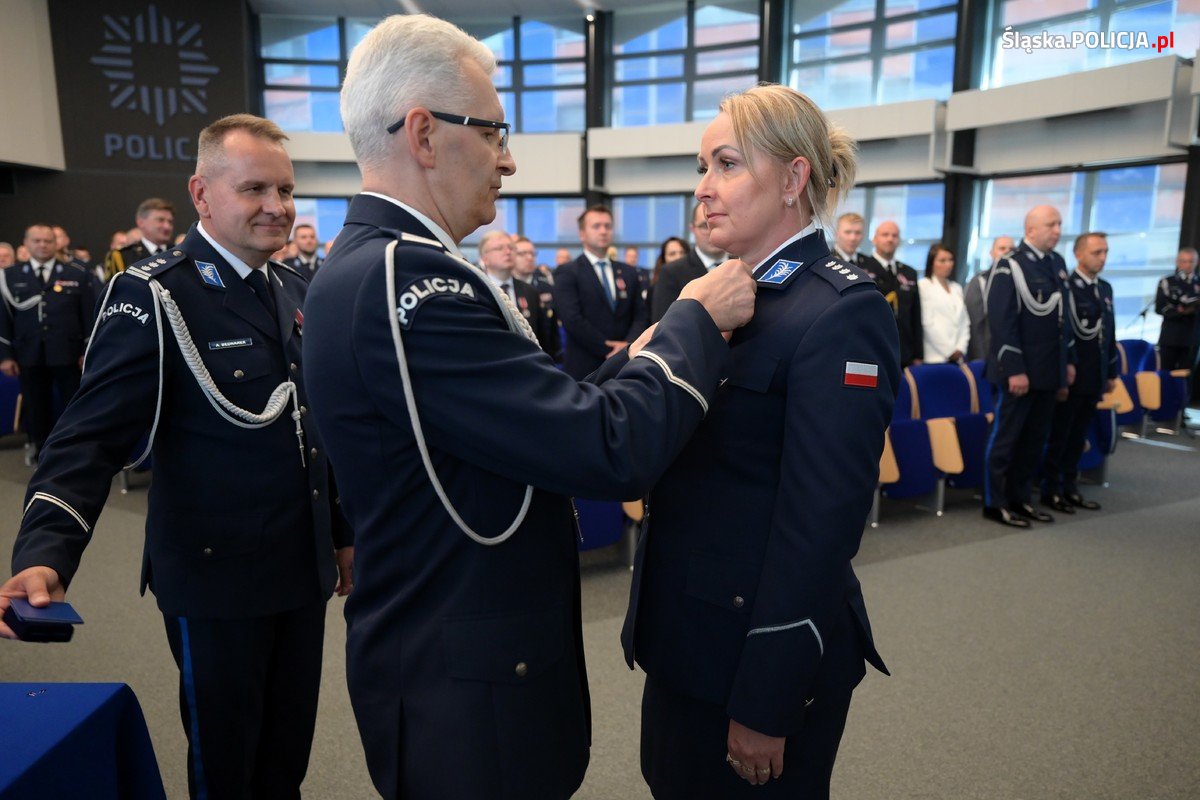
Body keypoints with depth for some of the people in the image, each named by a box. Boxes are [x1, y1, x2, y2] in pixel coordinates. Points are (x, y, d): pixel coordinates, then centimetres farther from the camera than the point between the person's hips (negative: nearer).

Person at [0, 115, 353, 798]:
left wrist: (342, 530, 15)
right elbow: (94, 435, -17)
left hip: (304, 570, 6)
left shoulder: (295, 288, 7)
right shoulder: (154, 295, -13)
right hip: (216, 581, -6)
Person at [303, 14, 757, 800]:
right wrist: (698, 318, -14)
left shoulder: (369, 264, 4)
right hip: (467, 680, -9)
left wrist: (631, 365, -1)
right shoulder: (407, 277, -27)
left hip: (437, 640, 9)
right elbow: (613, 452, -28)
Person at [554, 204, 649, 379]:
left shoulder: (629, 273, 15)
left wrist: (628, 344, -10)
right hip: (584, 369, -4)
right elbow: (572, 319, -11)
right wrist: (608, 349, -12)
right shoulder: (567, 273, -1)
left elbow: (640, 315, 10)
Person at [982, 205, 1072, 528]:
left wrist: (1067, 362, 15)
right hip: (1019, 371, -7)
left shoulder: (1058, 263, 12)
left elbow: (1062, 316, 18)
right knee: (1006, 438, 2)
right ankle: (995, 503, 12)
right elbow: (1001, 322, -15)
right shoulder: (1009, 266, -10)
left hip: (1049, 370, 7)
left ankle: (1020, 498, 23)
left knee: (1034, 439, 12)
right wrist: (1014, 370, -18)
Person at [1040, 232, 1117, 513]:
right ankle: (1051, 490, 13)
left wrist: (1112, 371, 15)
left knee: (1078, 437, 13)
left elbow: (1109, 332, 15)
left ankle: (1069, 488, 23)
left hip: (1094, 377, 7)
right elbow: (1081, 331, -17)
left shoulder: (1105, 288, 12)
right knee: (1059, 436, 3)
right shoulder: (1065, 287, -12)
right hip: (1070, 375, -7)